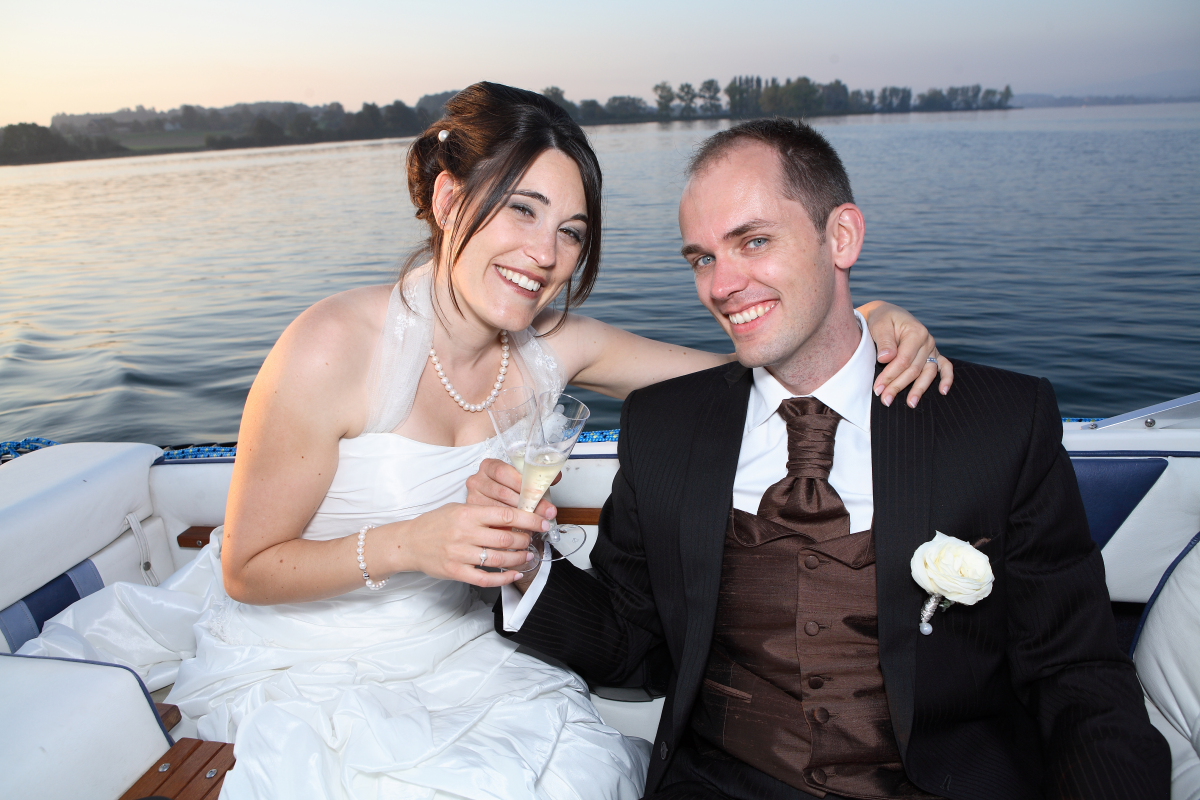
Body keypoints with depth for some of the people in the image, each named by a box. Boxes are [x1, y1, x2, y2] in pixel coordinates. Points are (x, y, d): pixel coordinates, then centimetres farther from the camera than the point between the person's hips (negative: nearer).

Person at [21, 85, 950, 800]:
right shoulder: (333, 348, -21)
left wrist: (866, 325, -17)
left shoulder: (553, 347, -6)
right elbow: (247, 570, -13)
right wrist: (405, 545, -29)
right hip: (305, 672, -4)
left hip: (452, 658, 5)